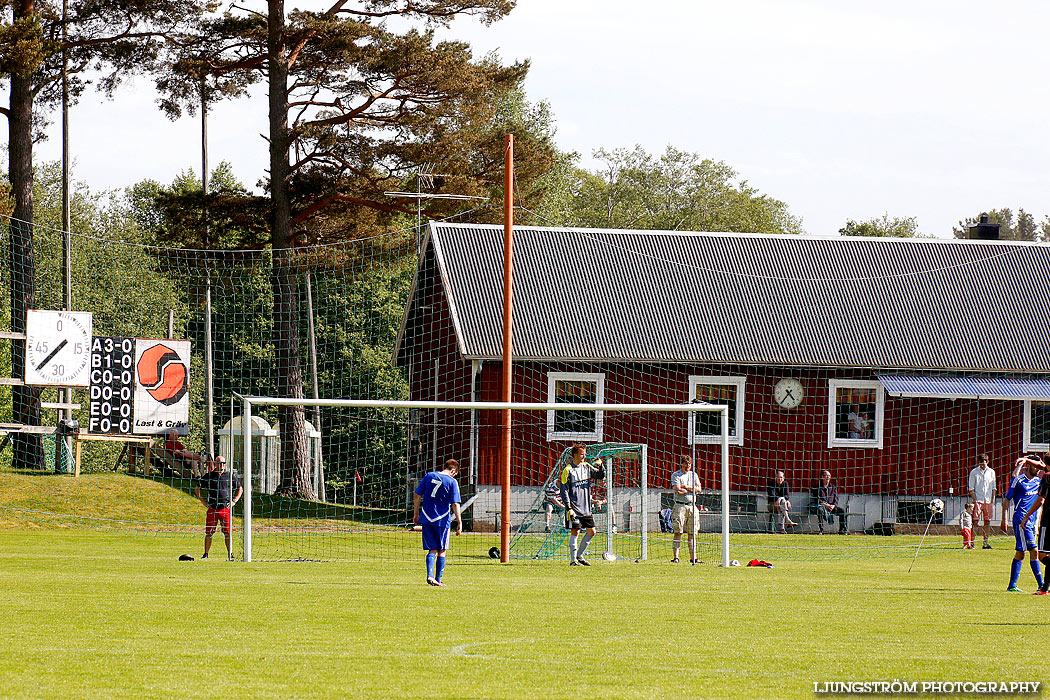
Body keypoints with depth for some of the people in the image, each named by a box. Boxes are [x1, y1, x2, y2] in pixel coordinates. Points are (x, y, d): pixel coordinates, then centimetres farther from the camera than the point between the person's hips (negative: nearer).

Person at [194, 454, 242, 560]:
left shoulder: (230, 476, 8)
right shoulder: (208, 476, 7)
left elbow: (240, 489, 18)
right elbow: (197, 489, 15)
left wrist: (234, 501, 5)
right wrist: (203, 501, 5)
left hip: (225, 509, 0)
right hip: (212, 509, 0)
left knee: (228, 533, -3)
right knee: (209, 533, 0)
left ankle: (230, 554, 2)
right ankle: (206, 554, 7)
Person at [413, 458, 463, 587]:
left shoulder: (429, 476, 5)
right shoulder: (452, 482, -6)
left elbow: (417, 496, 6)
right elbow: (455, 504, -10)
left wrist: (416, 514, 16)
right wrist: (459, 523, -6)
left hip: (426, 519, 3)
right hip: (442, 520, -3)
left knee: (432, 550, 8)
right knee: (442, 551, 10)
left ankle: (430, 575, -11)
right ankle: (438, 579, 10)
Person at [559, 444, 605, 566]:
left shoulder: (586, 467, 9)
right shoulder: (568, 470, -8)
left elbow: (600, 476, 14)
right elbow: (564, 490, -10)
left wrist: (600, 467, -8)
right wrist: (568, 508, -15)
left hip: (586, 508, 6)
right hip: (574, 508, -6)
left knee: (591, 532, 6)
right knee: (575, 532, -7)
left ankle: (579, 556, 19)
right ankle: (573, 560, 0)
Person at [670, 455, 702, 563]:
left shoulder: (693, 475, 15)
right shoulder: (675, 475, 0)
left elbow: (699, 489, 3)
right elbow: (678, 490, -13)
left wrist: (686, 487, -7)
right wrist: (691, 490, -3)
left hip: (692, 507, 5)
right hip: (680, 506, -5)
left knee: (692, 534, 5)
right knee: (678, 532, -8)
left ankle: (693, 557, 6)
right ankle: (675, 557, -9)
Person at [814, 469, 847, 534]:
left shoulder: (833, 487, 17)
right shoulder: (818, 487, 3)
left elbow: (836, 499, 10)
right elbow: (817, 500, -7)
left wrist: (833, 505, -11)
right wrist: (826, 505, -19)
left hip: (832, 506, 4)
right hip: (822, 506, -4)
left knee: (842, 510, -19)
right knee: (820, 510, -38)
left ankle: (842, 530, -13)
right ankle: (821, 530, -37)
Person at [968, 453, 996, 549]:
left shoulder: (991, 472, 10)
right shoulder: (974, 472, 1)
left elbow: (993, 488, 12)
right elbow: (971, 489, 0)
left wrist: (992, 501, 4)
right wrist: (975, 500, -9)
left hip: (988, 501, 3)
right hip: (978, 500, -3)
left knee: (987, 522, 2)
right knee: (975, 521, -9)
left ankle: (985, 543, 7)